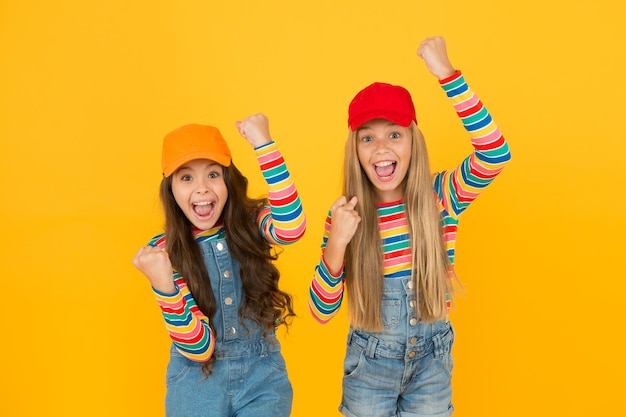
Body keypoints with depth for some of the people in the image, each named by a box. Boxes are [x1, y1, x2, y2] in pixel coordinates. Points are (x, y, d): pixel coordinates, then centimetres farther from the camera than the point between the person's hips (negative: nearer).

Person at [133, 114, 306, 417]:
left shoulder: (251, 224, -7)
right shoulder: (162, 252, -8)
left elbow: (291, 228, -33)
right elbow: (199, 347, -14)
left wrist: (263, 144, -31)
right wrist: (163, 285, -29)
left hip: (263, 378, 0)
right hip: (197, 382, 0)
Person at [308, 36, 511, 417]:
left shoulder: (441, 196, -10)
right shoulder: (344, 215, -12)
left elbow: (495, 154, -30)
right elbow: (322, 311, -12)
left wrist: (447, 73, -31)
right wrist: (336, 244, -28)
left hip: (432, 360, 1)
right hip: (369, 361, 0)